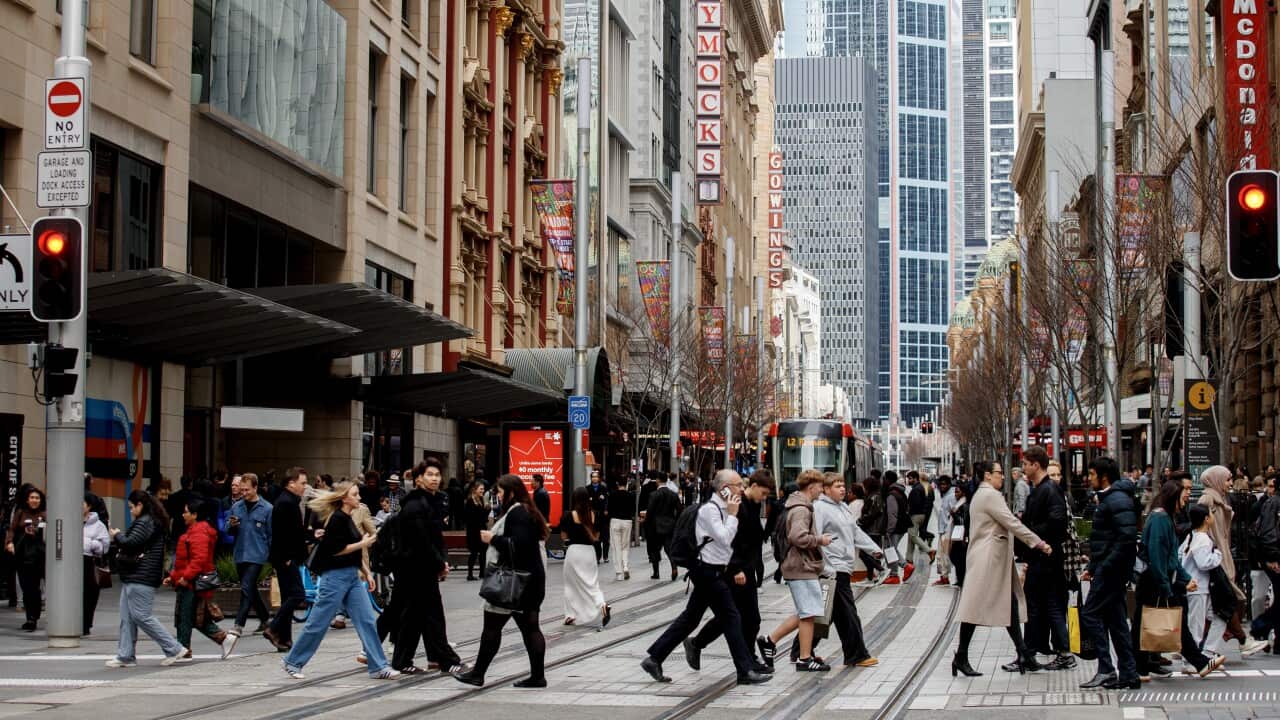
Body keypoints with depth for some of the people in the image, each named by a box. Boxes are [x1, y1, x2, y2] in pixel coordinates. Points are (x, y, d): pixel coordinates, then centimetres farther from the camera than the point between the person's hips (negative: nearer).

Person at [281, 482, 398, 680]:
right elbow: (334, 550, -20)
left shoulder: (347, 519, 15)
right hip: (335, 576, -9)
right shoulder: (337, 519, -13)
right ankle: (292, 662, 13)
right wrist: (362, 543, -15)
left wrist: (366, 572, 18)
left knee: (367, 621, 1)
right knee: (318, 623, 0)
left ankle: (378, 667, 2)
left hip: (352, 576, 9)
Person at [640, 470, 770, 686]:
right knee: (731, 618, -5)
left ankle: (654, 658, 16)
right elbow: (724, 539, -24)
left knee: (690, 617, 12)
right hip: (708, 572, -10)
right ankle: (745, 671, 0)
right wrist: (732, 514, -16)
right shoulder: (710, 510, -16)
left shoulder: (721, 509, 13)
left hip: (713, 572, 10)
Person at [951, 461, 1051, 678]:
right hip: (987, 559, -11)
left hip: (994, 559, 11)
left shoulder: (981, 495, 19)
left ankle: (1023, 655, 6)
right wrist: (1039, 544, -14)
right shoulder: (990, 495, -13)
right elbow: (1012, 523, -17)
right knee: (977, 606, -6)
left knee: (1011, 604, 7)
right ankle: (961, 657, -2)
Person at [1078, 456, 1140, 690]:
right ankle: (1128, 674, 14)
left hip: (1111, 571, -11)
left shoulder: (1118, 500, -16)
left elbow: (1127, 538, -25)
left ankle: (1106, 669, -9)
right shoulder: (1107, 498, 18)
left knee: (1090, 614, -9)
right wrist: (1092, 567, 17)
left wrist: (1105, 567, -22)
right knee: (1115, 620, 11)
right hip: (1108, 570, 11)